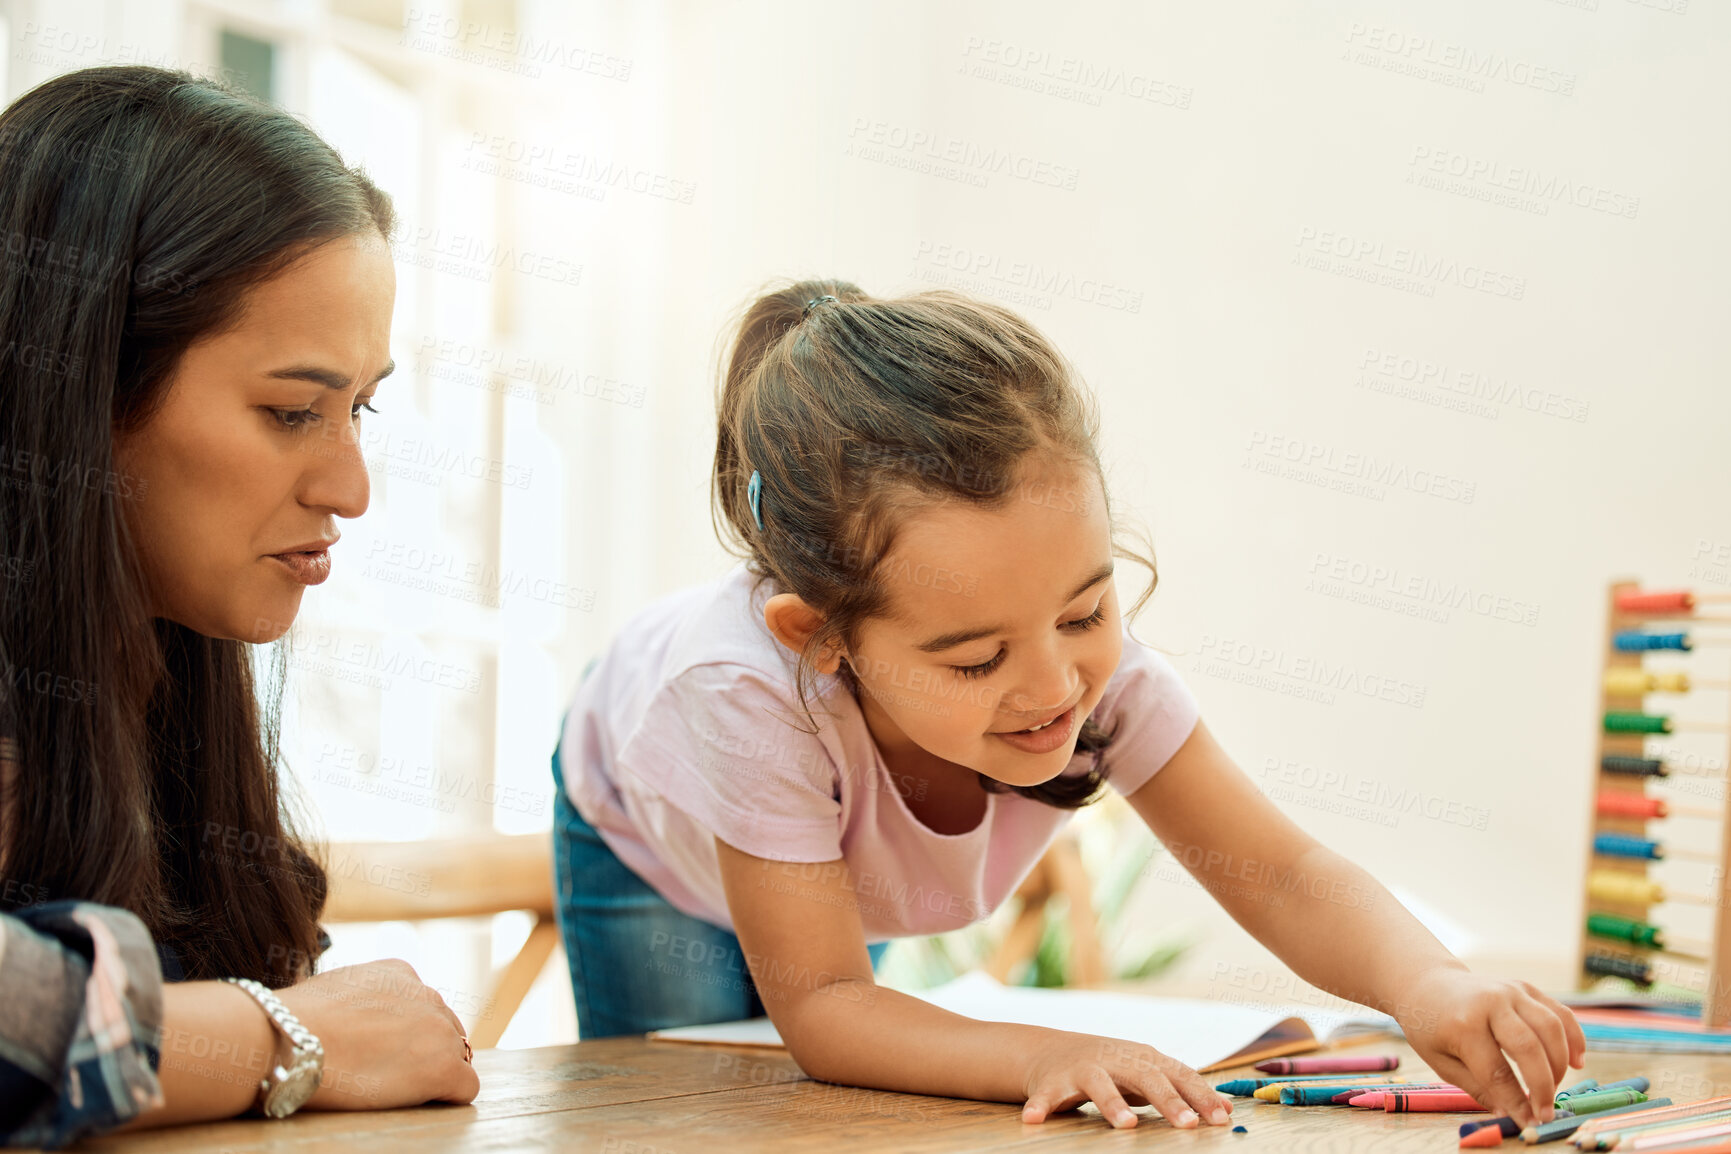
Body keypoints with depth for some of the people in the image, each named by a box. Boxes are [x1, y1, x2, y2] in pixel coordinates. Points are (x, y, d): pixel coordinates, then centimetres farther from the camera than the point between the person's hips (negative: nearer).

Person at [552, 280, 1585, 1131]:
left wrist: (1426, 982, -53)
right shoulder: (757, 696, -50)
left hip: (839, 872, 3)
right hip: (650, 842, -3)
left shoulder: (1097, 666, -39)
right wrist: (1037, 1056, -58)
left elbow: (1279, 874, -32)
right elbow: (820, 1008, -42)